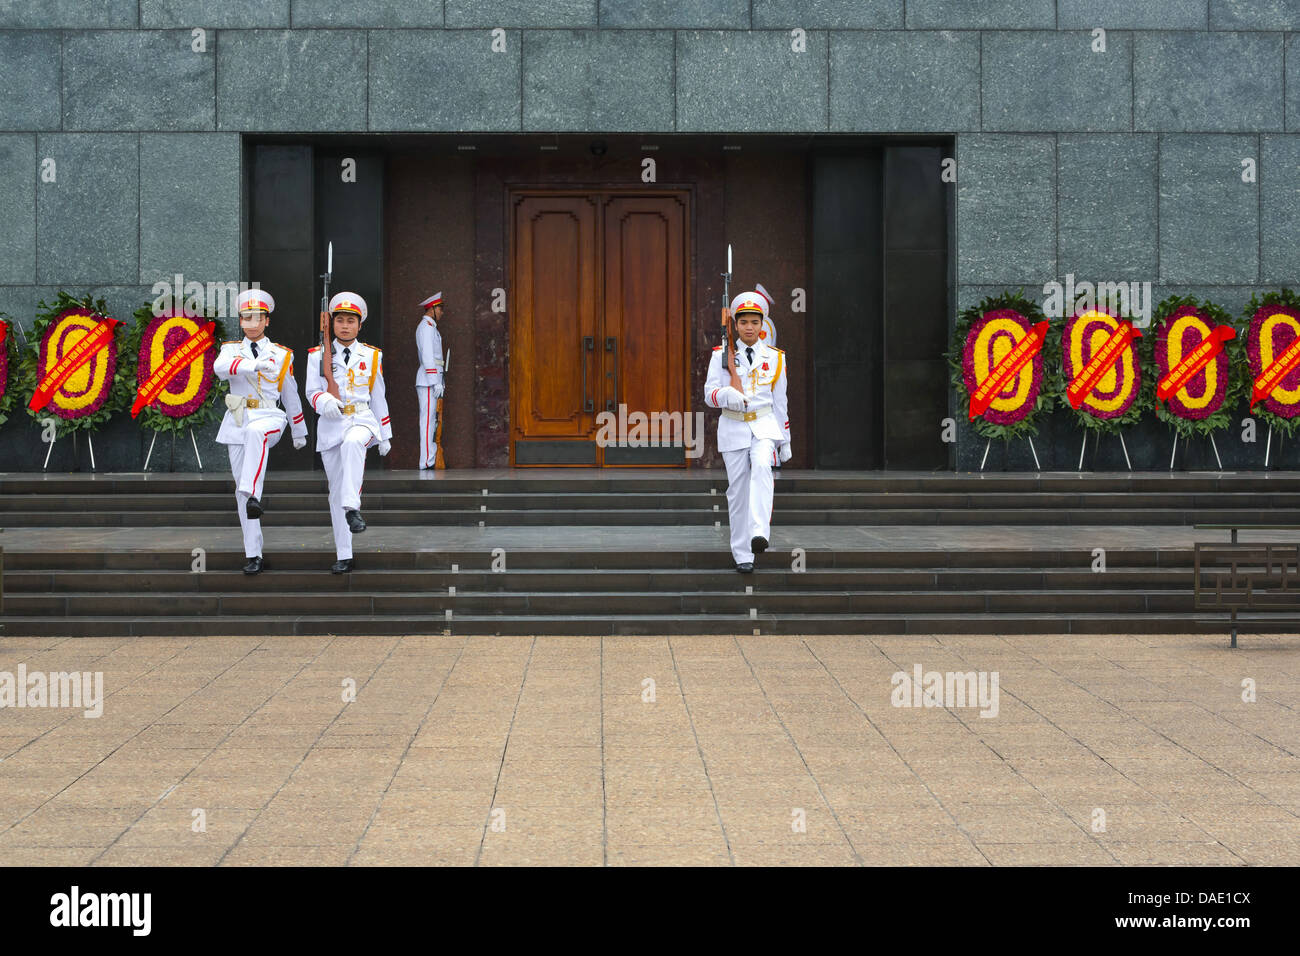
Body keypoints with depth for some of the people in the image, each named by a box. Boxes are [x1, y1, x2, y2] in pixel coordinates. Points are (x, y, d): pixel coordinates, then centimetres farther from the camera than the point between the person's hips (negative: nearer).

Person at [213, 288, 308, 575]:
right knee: (242, 488, -2)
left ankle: (252, 495, -52)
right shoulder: (231, 349, 9)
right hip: (238, 422, 2)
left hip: (268, 418, -2)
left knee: (255, 432, -41)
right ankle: (254, 556, 3)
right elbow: (220, 367, -16)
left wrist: (299, 431, 25)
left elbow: (291, 394, 19)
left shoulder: (282, 355, 11)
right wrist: (254, 364, -33)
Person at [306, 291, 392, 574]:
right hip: (331, 425, 1)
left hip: (362, 420, -1)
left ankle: (352, 508, -46)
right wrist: (324, 402, -23)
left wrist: (385, 435, 15)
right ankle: (343, 556, 8)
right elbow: (312, 392, 1)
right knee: (336, 491, 2)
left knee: (351, 444, -39)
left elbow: (378, 397, 13)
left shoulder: (372, 356, 8)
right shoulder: (318, 355, 5)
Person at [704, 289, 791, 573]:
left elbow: (780, 401, 13)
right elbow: (710, 394, -5)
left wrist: (785, 440, 14)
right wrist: (727, 395, -28)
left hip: (765, 425, 0)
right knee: (738, 489, -1)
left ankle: (759, 533, -41)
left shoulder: (775, 357, 8)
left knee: (762, 467, -29)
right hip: (733, 427, 0)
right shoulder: (722, 355, 3)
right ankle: (742, 555, 7)